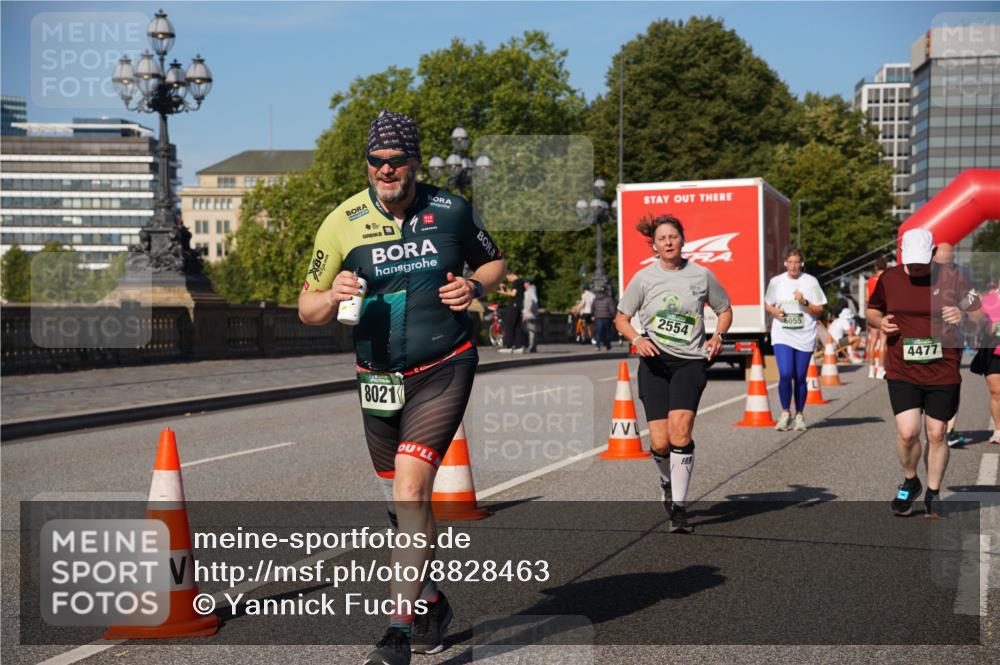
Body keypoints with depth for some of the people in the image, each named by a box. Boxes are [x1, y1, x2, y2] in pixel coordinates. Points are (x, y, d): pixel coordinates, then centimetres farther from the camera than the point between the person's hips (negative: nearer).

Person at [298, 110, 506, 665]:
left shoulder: (452, 211, -2)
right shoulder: (342, 222, -3)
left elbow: (494, 262, 15)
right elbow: (307, 310, 1)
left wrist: (474, 286, -8)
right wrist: (334, 295, -21)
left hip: (444, 371, -3)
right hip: (378, 379, 3)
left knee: (410, 489, -17)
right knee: (403, 501, 13)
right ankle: (431, 603, 36)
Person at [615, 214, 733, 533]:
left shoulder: (701, 275, 4)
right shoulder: (643, 278, 2)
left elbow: (725, 310, 17)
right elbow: (621, 319, 9)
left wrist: (717, 336, -2)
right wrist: (637, 339, -10)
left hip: (690, 362, -1)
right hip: (654, 363, 1)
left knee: (680, 431, -19)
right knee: (660, 442, -4)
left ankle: (678, 506, -11)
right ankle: (667, 482, 31)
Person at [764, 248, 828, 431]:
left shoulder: (810, 282, 1)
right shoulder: (776, 282, 6)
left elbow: (819, 310, 3)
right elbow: (767, 304, 18)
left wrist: (805, 302, -15)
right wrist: (774, 311, -4)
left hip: (804, 336, 0)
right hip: (782, 335, 0)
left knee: (800, 378, 3)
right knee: (785, 375, -13)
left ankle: (800, 415, 20)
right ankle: (786, 412, 5)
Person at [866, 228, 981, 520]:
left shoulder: (952, 277, -4)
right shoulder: (889, 279, 1)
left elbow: (979, 315, 3)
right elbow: (872, 310, 17)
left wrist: (963, 316, -19)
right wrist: (879, 322, -5)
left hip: (943, 372, 0)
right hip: (902, 372, 0)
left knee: (936, 434, 5)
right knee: (907, 432, -11)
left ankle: (933, 495, 25)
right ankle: (910, 482, 18)